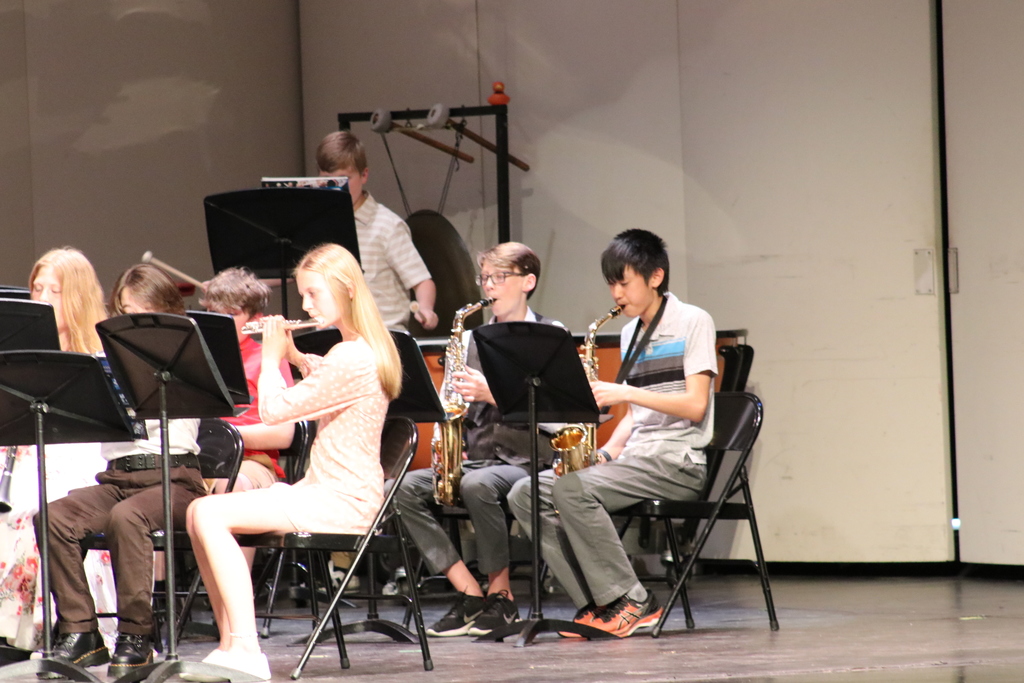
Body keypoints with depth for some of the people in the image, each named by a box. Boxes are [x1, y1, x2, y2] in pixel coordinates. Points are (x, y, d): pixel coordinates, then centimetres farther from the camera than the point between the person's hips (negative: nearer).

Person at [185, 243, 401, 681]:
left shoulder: (351, 358, -17)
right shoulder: (361, 351, 14)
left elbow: (273, 410, -17)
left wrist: (271, 359, -1)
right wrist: (294, 355, 24)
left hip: (341, 501, -10)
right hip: (322, 490, 10)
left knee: (209, 514, -21)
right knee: (201, 514, 6)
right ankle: (230, 643, 2)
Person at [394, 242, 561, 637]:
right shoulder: (479, 340, 20)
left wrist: (493, 393, -21)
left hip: (528, 460, -6)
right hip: (478, 458, 6)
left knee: (477, 484, -38)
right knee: (402, 488, -18)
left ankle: (501, 597, -21)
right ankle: (469, 594, -19)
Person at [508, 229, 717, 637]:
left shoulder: (692, 322, -4)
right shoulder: (630, 334, 19)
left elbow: (695, 406, -13)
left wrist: (625, 393, -18)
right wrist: (606, 453, 3)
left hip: (677, 462, -8)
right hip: (635, 456, 8)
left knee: (571, 489, -30)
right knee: (526, 494, -9)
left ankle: (632, 603, -22)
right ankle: (597, 605, -15)